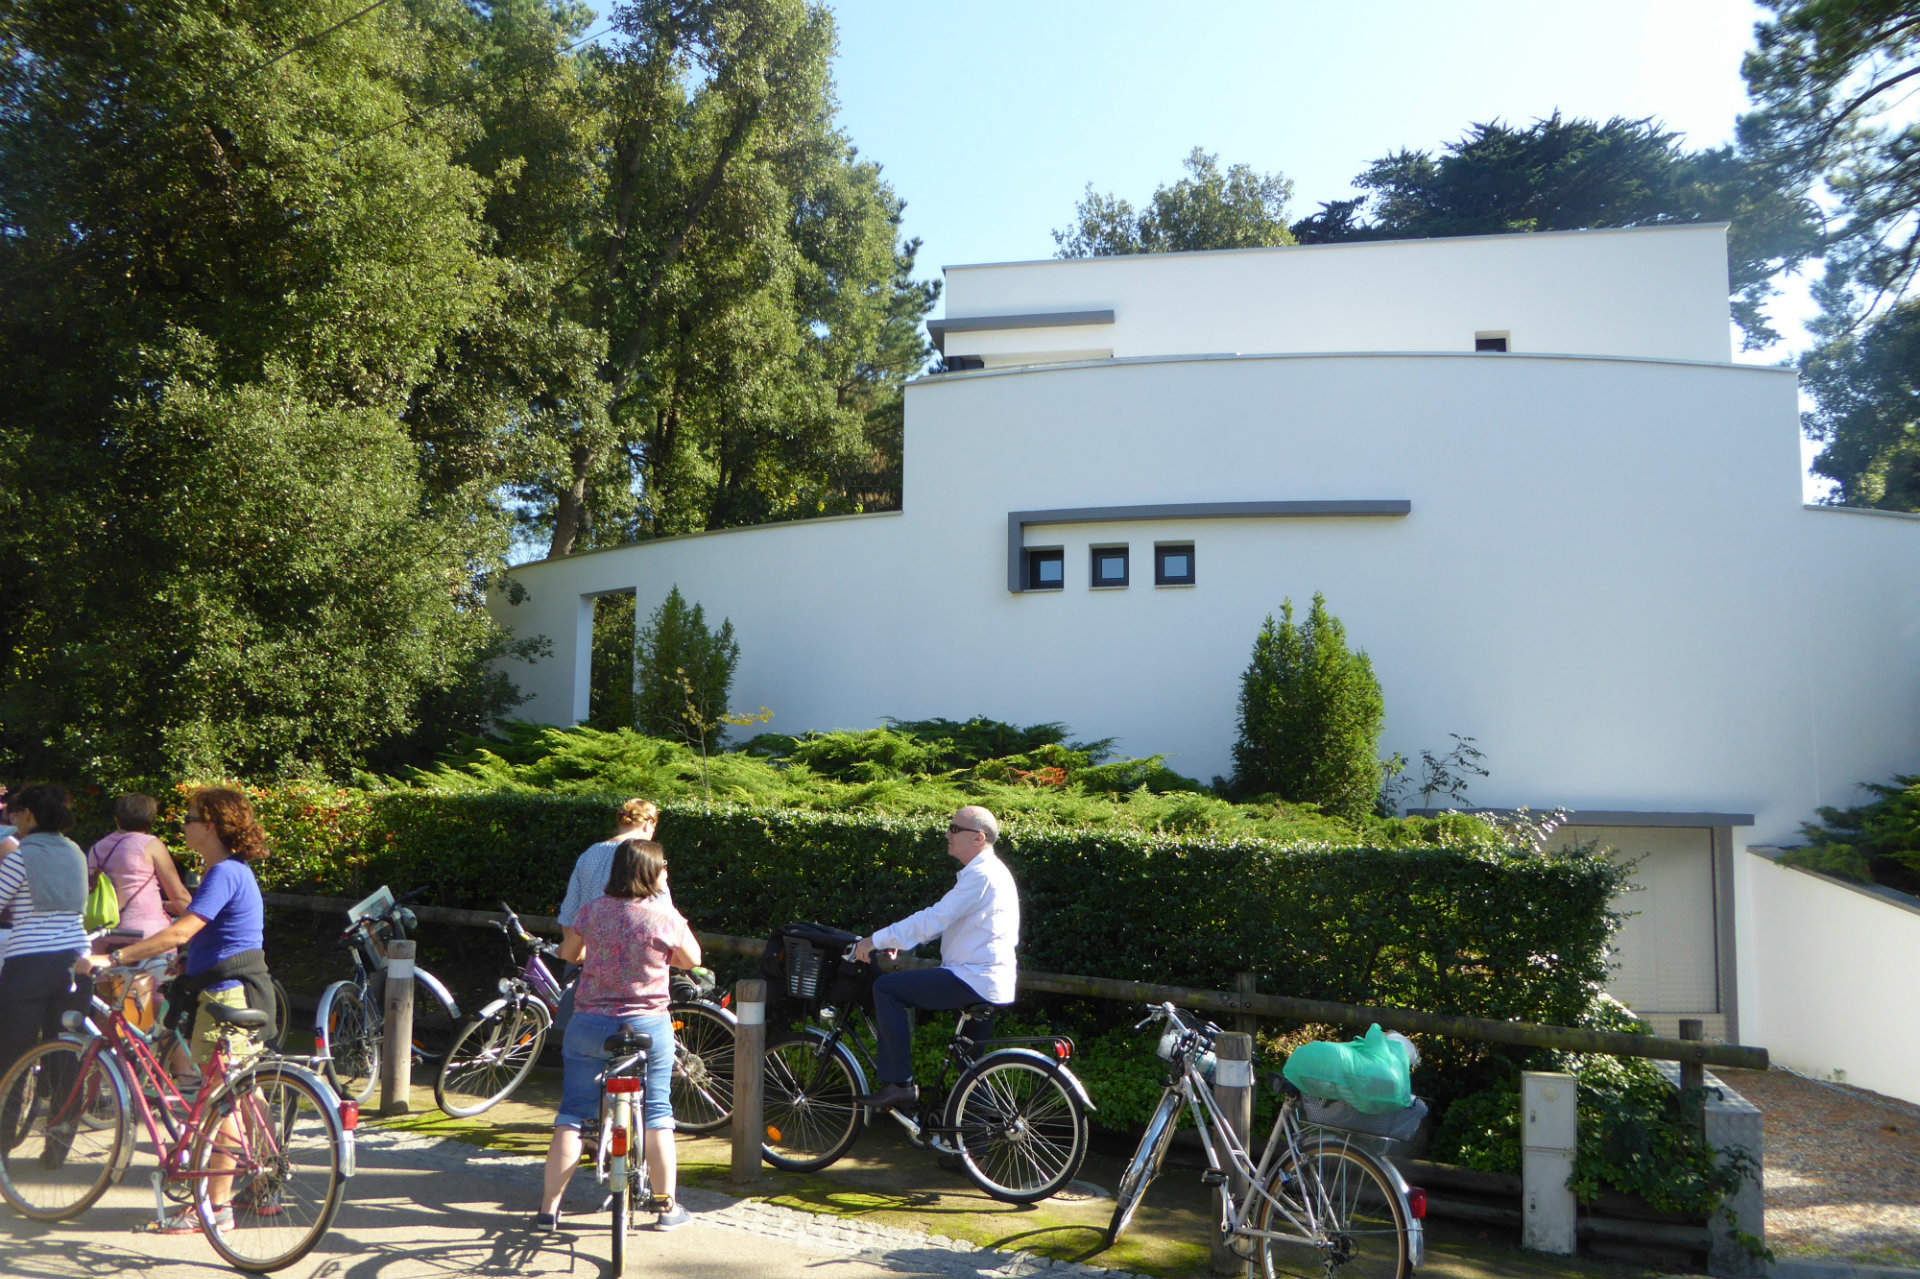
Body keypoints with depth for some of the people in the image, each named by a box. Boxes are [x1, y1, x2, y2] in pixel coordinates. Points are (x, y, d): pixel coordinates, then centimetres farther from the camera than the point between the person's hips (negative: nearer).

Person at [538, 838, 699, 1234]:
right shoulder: (665, 916, -11)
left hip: (588, 1026, 2)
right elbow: (692, 959, 4)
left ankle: (548, 1209, 15)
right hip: (648, 1027, -2)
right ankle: (667, 1207, 19)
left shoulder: (593, 909, -3)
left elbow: (567, 952, 14)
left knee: (572, 1115, 11)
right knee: (656, 1114, 12)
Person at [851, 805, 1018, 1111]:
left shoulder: (982, 874, -15)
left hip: (974, 981, -11)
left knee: (886, 988, -12)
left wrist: (877, 940, -15)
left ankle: (899, 1084, -11)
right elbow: (941, 920, 20)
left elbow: (933, 920, -21)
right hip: (986, 981, 11)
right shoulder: (987, 871, 19)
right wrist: (895, 942, 9)